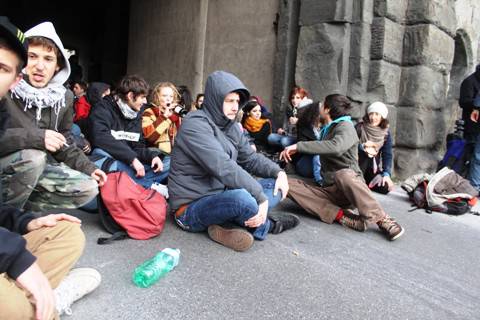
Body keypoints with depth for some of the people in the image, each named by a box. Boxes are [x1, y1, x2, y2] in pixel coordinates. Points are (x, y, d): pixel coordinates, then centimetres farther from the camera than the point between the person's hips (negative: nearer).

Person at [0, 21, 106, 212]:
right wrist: (35, 137, -33)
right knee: (34, 156, -35)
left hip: (39, 167, 5)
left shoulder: (64, 97, -1)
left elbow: (64, 143, 8)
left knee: (88, 188, -10)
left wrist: (88, 168, -3)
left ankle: (21, 205, -3)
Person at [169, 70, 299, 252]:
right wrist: (262, 197, -29)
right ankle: (265, 225, -2)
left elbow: (251, 158, 13)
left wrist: (278, 172, -5)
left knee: (276, 185, 4)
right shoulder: (195, 125, -19)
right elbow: (224, 169, -30)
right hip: (192, 208, -9)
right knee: (242, 198, -37)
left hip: (220, 196, 9)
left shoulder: (231, 127, 7)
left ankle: (226, 223, -13)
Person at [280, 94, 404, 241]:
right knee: (288, 184, -18)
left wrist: (298, 146, -25)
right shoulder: (326, 130, 22)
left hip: (351, 187, -6)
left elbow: (335, 147, -27)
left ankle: (382, 220, -25)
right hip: (330, 190, 6)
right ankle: (342, 216, -28)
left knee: (343, 174, -42)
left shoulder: (345, 126, -3)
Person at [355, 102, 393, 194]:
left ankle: (366, 184, 13)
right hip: (357, 165, -3)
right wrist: (362, 146, -34)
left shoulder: (386, 133, -3)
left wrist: (386, 174, -21)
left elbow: (387, 155, -8)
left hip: (373, 168, 3)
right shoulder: (359, 128, -10)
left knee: (386, 188, -15)